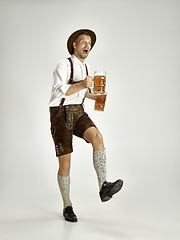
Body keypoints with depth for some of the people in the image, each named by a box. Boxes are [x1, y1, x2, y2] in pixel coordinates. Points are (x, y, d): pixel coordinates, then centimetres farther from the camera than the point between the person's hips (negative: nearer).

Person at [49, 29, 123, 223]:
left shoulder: (85, 67, 15)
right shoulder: (63, 65, -8)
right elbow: (59, 91, -21)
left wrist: (94, 96, 10)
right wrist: (82, 85, -36)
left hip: (78, 113, 5)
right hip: (60, 114, -5)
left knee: (97, 137, -27)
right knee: (65, 163, -4)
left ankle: (103, 187, -37)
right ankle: (67, 207, 13)